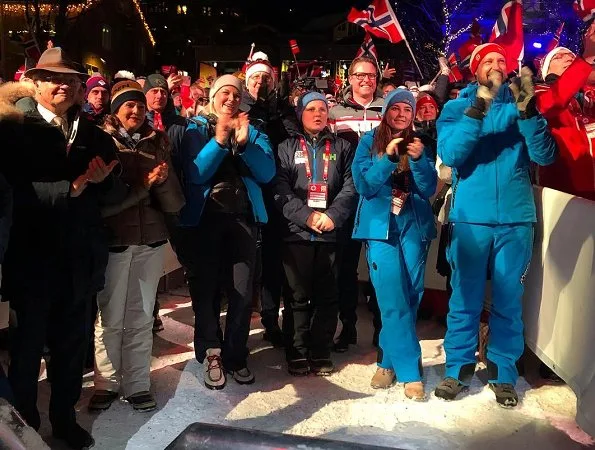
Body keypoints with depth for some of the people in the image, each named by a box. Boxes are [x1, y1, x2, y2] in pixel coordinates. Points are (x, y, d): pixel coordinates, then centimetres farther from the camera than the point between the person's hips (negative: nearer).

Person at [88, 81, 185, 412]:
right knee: (110, 317, 4)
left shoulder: (157, 144, 8)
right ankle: (106, 383, 19)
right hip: (112, 239, -3)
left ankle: (137, 384, 19)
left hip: (151, 239, 3)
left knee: (141, 317, 8)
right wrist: (143, 185, -18)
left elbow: (175, 204, 3)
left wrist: (163, 180, -17)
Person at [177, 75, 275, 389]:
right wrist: (219, 140, -19)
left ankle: (235, 356, 15)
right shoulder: (196, 131, 5)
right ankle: (211, 353, 21)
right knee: (205, 289, 5)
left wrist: (245, 144, -15)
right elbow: (195, 174, -10)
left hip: (242, 218, 2)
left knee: (242, 292, 0)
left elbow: (267, 174, -2)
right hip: (204, 218, -1)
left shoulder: (253, 133, 12)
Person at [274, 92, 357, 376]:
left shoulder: (342, 147, 14)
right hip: (297, 232, -1)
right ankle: (298, 353, 12)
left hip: (331, 233, 1)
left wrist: (333, 216, -12)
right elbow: (280, 190, -1)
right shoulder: (287, 147, 10)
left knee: (327, 296, 4)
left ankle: (320, 353, 14)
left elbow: (350, 187, 3)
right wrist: (307, 216, -14)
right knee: (299, 295, 2)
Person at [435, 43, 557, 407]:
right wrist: (478, 108, -20)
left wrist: (528, 110, -16)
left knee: (509, 300, 8)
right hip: (470, 217, -1)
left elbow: (545, 155, -3)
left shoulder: (520, 107, 9)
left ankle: (503, 373, 20)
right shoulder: (456, 108, 6)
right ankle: (459, 368, 18)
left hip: (516, 217, 1)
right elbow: (450, 154, -10)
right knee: (465, 298, 4)